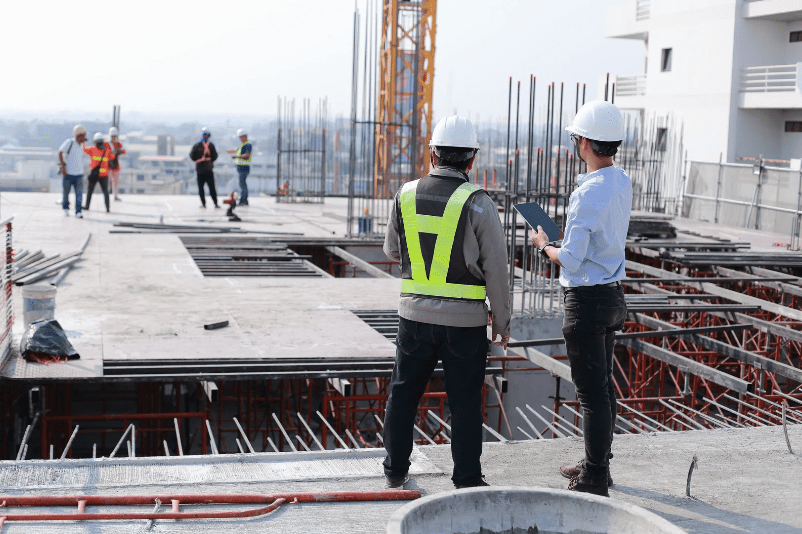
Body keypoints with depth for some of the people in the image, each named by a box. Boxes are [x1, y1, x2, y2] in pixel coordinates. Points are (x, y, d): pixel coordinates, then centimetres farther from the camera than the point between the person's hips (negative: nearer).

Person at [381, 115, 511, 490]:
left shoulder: (406, 195, 0)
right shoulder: (478, 203, -11)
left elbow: (393, 251, 14)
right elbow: (495, 267, -8)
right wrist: (502, 321, 2)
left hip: (415, 313, 3)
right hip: (465, 319, -3)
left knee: (403, 391, 16)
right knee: (464, 400, 6)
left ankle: (395, 470, 26)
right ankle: (467, 480, 12)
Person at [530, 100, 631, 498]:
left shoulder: (588, 194, -22)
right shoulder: (622, 183, 6)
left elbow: (571, 260, -22)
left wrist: (544, 245, -3)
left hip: (587, 299, -9)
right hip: (613, 294, 10)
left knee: (592, 392, -3)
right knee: (603, 386, 18)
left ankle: (594, 481, 5)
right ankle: (598, 464, 32)